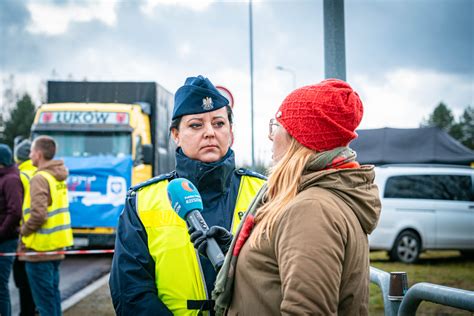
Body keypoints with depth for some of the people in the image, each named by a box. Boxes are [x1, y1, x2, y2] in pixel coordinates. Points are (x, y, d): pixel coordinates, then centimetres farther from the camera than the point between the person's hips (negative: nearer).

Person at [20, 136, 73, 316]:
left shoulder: (40, 178, -15)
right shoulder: (58, 177, 11)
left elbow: (38, 214, -24)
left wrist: (24, 231, -8)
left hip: (39, 249, -9)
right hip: (56, 247, 9)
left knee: (44, 300, -3)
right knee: (52, 295, 16)